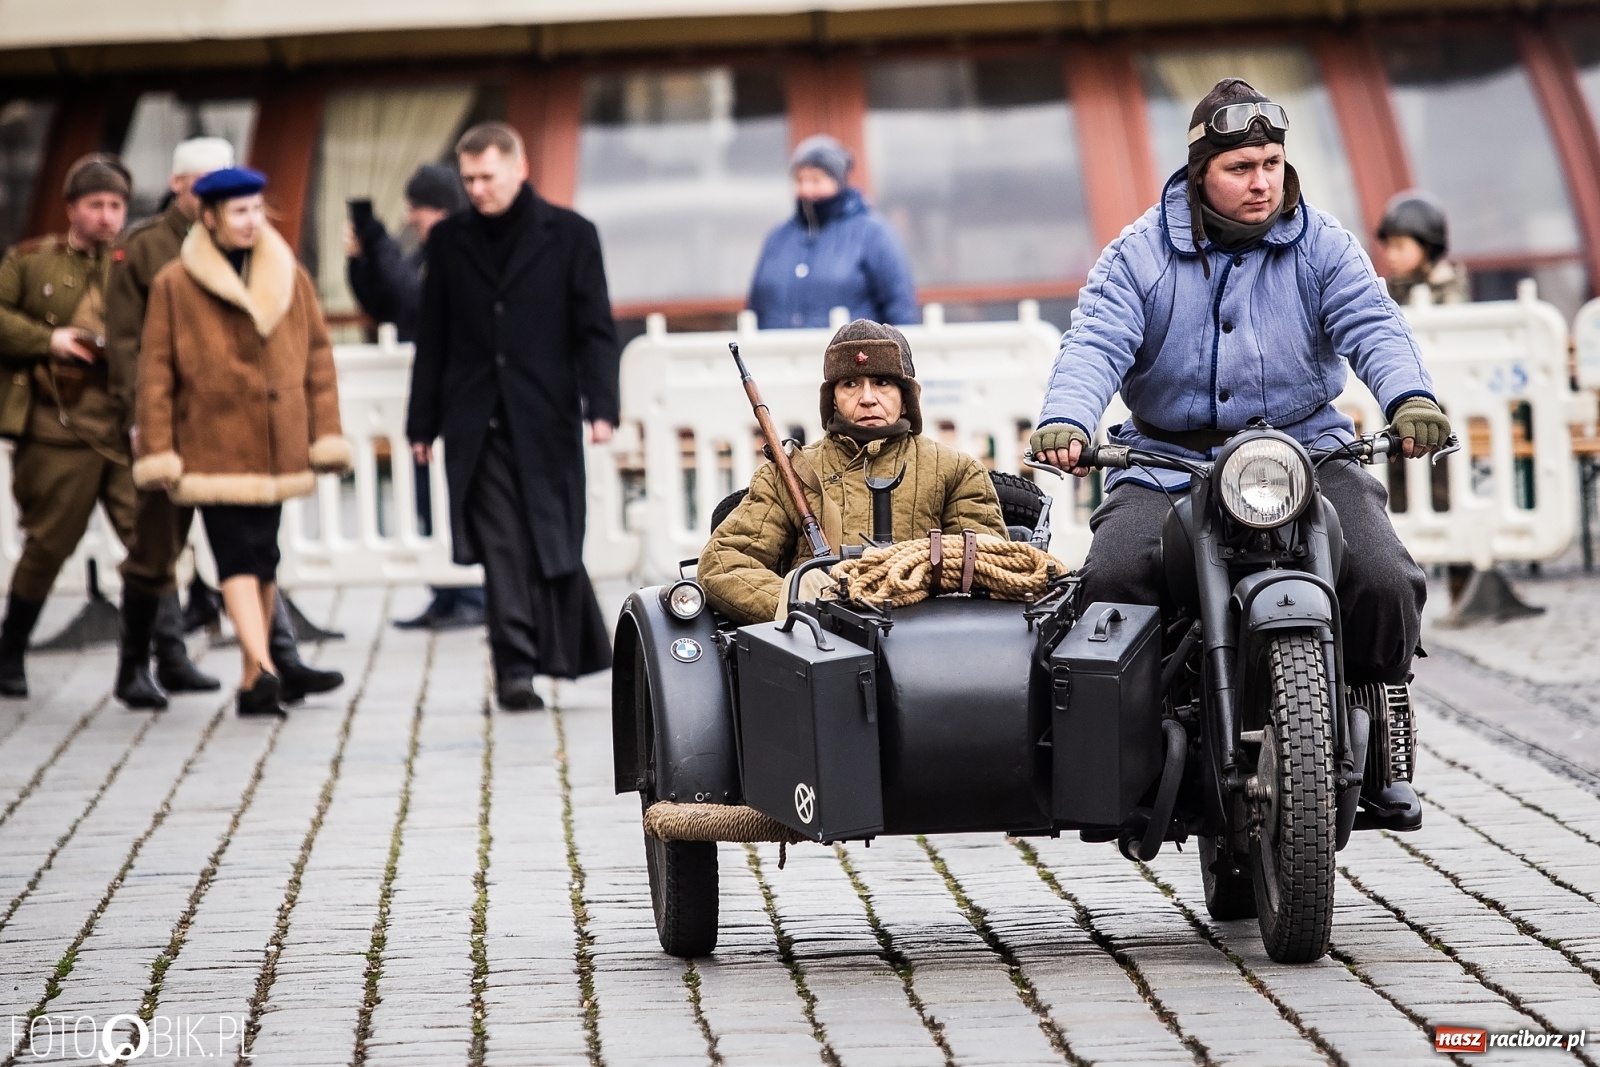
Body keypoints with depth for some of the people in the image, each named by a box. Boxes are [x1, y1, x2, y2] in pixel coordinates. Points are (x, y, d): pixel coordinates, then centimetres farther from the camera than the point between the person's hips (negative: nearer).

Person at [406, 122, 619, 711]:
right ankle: (516, 667, -7)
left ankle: (568, 654, 14)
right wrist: (422, 423, 9)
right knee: (501, 547, -6)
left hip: (545, 419, -1)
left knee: (551, 540, 1)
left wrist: (600, 405, -11)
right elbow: (432, 338, 12)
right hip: (477, 422, 1)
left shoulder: (569, 235, 4)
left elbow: (595, 330, 1)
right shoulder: (449, 240, 11)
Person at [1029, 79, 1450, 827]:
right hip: (1168, 461, 0)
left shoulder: (1321, 246, 7)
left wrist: (1409, 397, -28)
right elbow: (1096, 344, -9)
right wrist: (1065, 419, -30)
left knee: (1384, 580, -22)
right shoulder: (1139, 256, 4)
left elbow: (1371, 327, -6)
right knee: (1111, 578, -26)